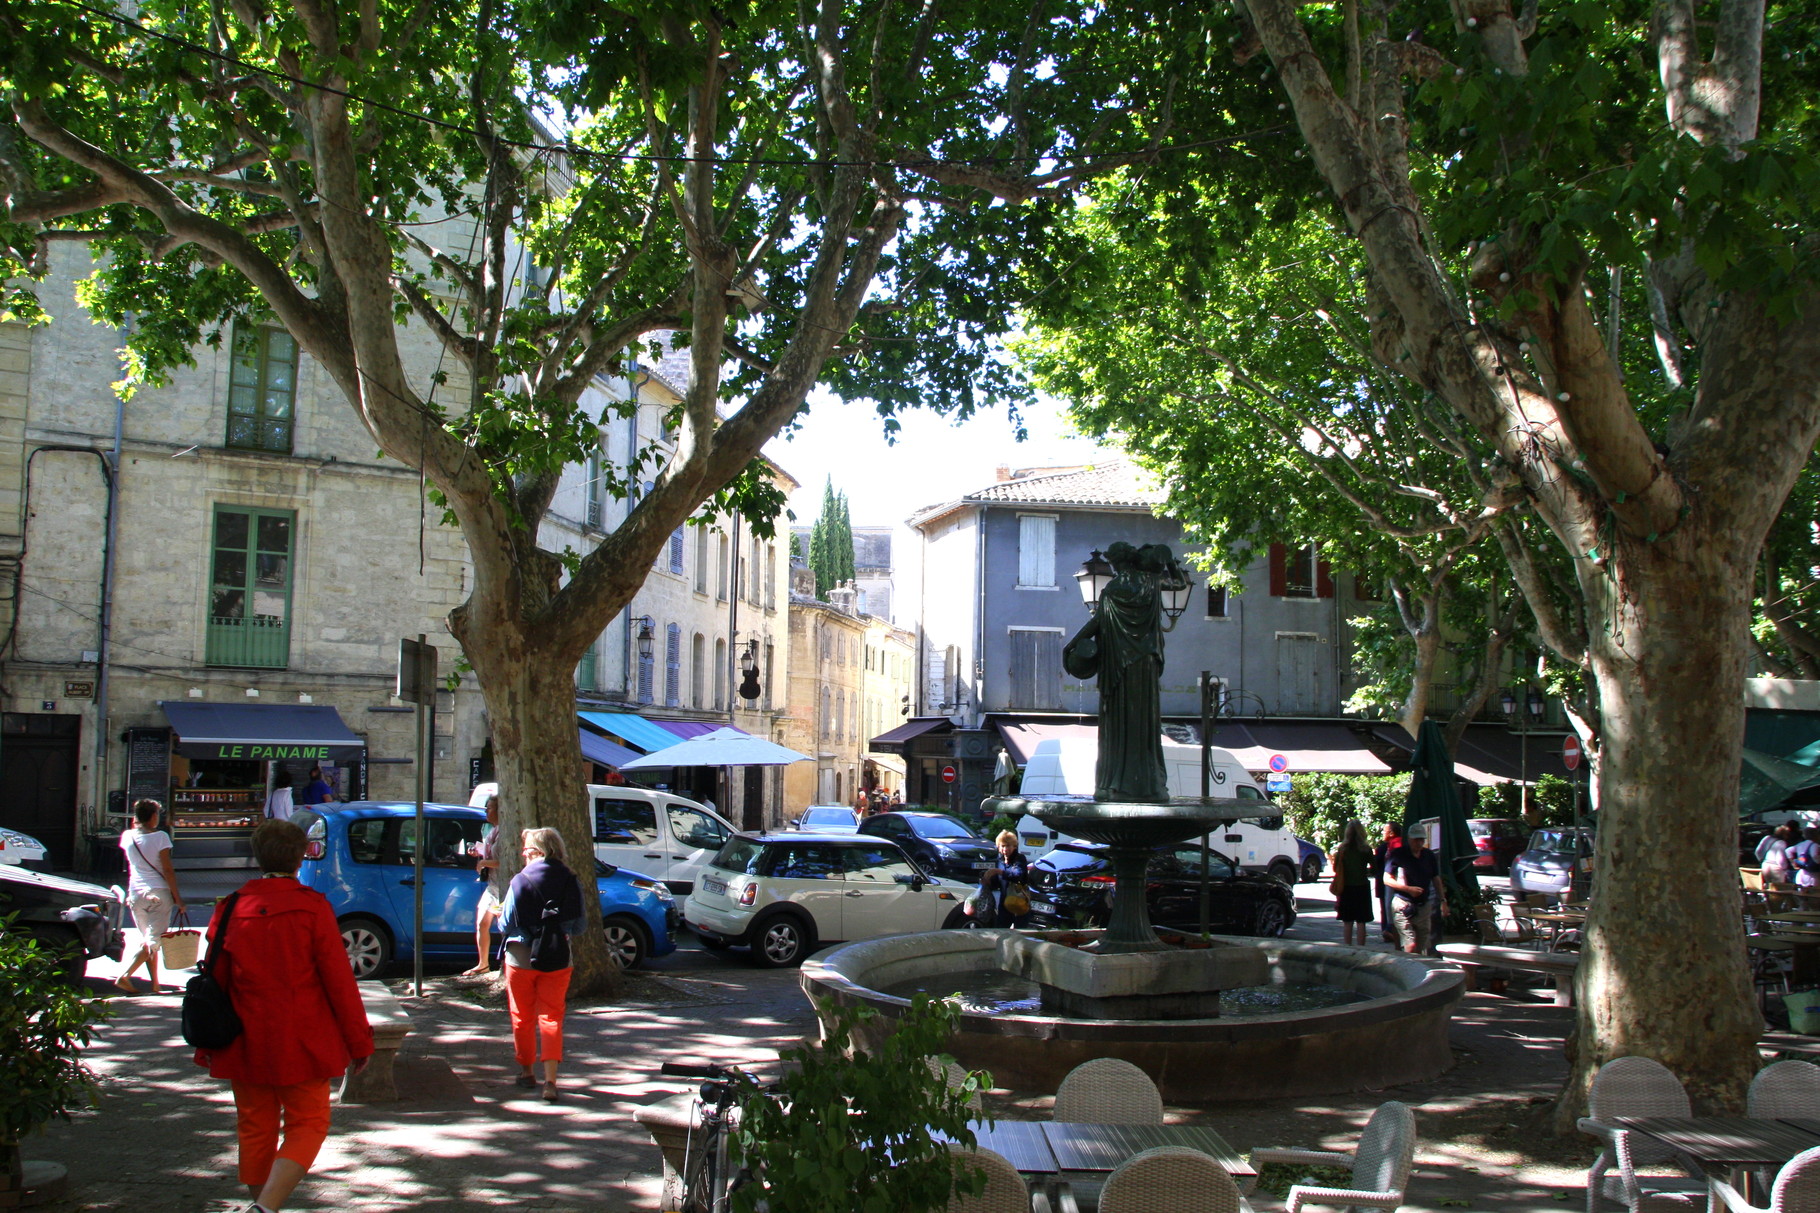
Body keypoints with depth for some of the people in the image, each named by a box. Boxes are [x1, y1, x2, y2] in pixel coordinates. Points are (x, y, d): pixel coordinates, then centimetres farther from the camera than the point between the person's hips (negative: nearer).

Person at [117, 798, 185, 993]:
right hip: (158, 893, -5)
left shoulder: (127, 836, 3)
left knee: (147, 939, 13)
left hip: (136, 894, 6)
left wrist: (136, 824, 24)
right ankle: (125, 976, -16)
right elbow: (168, 870, -12)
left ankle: (155, 984, 14)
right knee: (153, 940, -2)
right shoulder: (159, 836, -10)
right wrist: (177, 897, -8)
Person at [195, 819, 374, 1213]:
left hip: (245, 1045, 4)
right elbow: (339, 980, -9)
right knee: (307, 1125, 6)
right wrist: (359, 1041, -1)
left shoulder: (231, 909, -1)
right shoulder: (312, 907, -11)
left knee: (256, 1127, 17)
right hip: (302, 1044, -4)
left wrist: (206, 1046, 17)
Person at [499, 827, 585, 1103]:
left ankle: (527, 1072, 29)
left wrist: (501, 919, 15)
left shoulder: (520, 881, -13)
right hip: (557, 960, 2)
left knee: (522, 1017, 15)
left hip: (521, 959, -2)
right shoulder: (571, 882, -6)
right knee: (551, 1018, 5)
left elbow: (506, 925, -8)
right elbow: (578, 925, 0)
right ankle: (550, 1080, -7)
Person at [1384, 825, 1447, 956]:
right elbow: (1387, 880, -5)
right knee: (1410, 946, -16)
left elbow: (1436, 879, 17)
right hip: (1403, 905, -5)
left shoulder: (1429, 856, 9)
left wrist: (1443, 900, 11)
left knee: (1421, 948, 8)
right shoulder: (1398, 855, -6)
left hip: (1424, 905, 5)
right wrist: (1408, 889, -14)